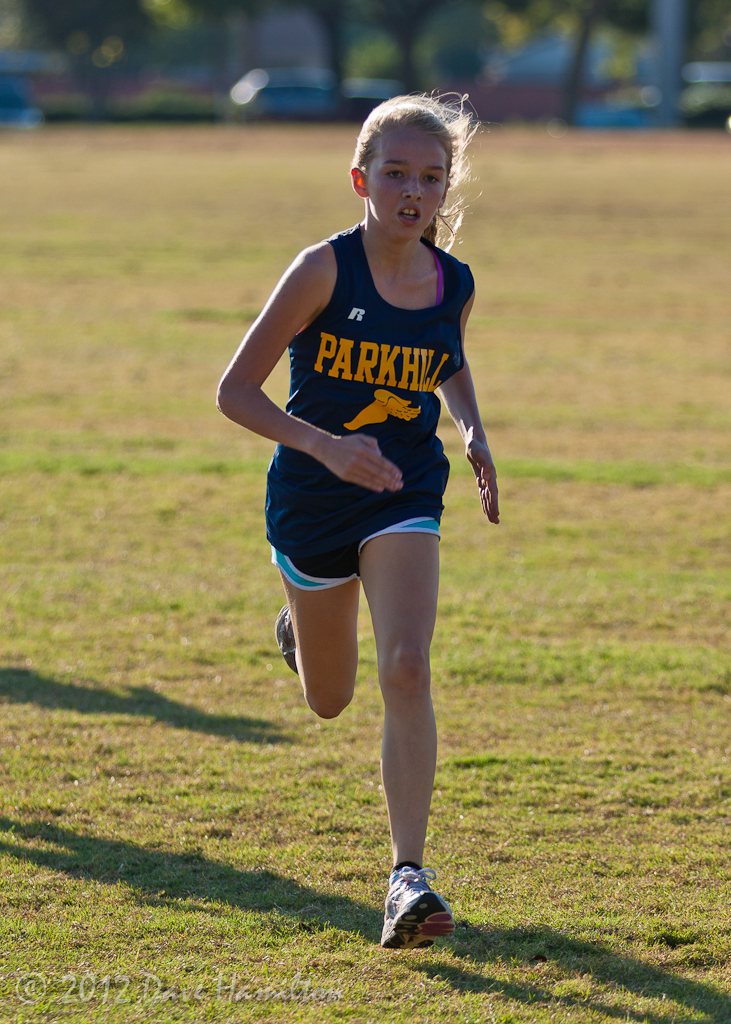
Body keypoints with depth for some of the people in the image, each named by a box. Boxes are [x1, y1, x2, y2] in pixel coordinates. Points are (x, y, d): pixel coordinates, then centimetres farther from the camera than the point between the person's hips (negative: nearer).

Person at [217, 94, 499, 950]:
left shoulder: (455, 285, -4)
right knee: (329, 701, 16)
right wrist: (324, 445, -30)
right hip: (312, 495, -1)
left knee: (405, 670, -21)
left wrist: (472, 432, 1)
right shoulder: (324, 270, -17)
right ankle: (300, 628, 54)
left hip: (403, 493, 1)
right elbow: (235, 390, -16)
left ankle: (408, 875, -21)